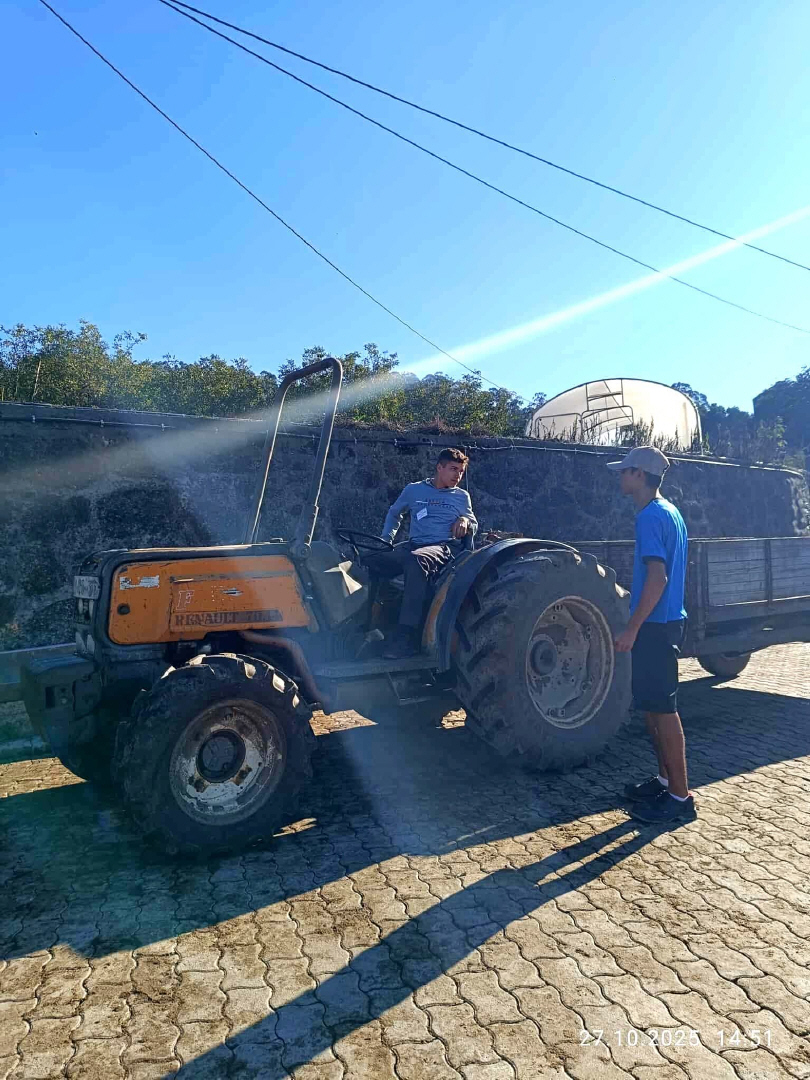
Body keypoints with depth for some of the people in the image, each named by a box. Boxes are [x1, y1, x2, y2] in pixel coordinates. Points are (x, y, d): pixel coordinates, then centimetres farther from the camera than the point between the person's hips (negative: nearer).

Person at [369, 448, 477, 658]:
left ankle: (407, 637, -44)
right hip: (413, 546, 3)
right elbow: (395, 513, 32)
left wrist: (465, 521, -1)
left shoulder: (462, 496, 19)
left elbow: (474, 528, 22)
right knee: (369, 561, -27)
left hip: (446, 548, -3)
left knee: (416, 559, -41)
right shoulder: (414, 490, 19)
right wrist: (385, 540, 20)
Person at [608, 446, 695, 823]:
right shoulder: (669, 512, 14)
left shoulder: (651, 516, -16)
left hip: (656, 626, -10)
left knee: (662, 708, -3)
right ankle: (665, 780, 26)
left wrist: (632, 628, -20)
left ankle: (680, 797, 6)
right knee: (651, 705, 16)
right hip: (665, 622, 10)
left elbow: (657, 577, -23)